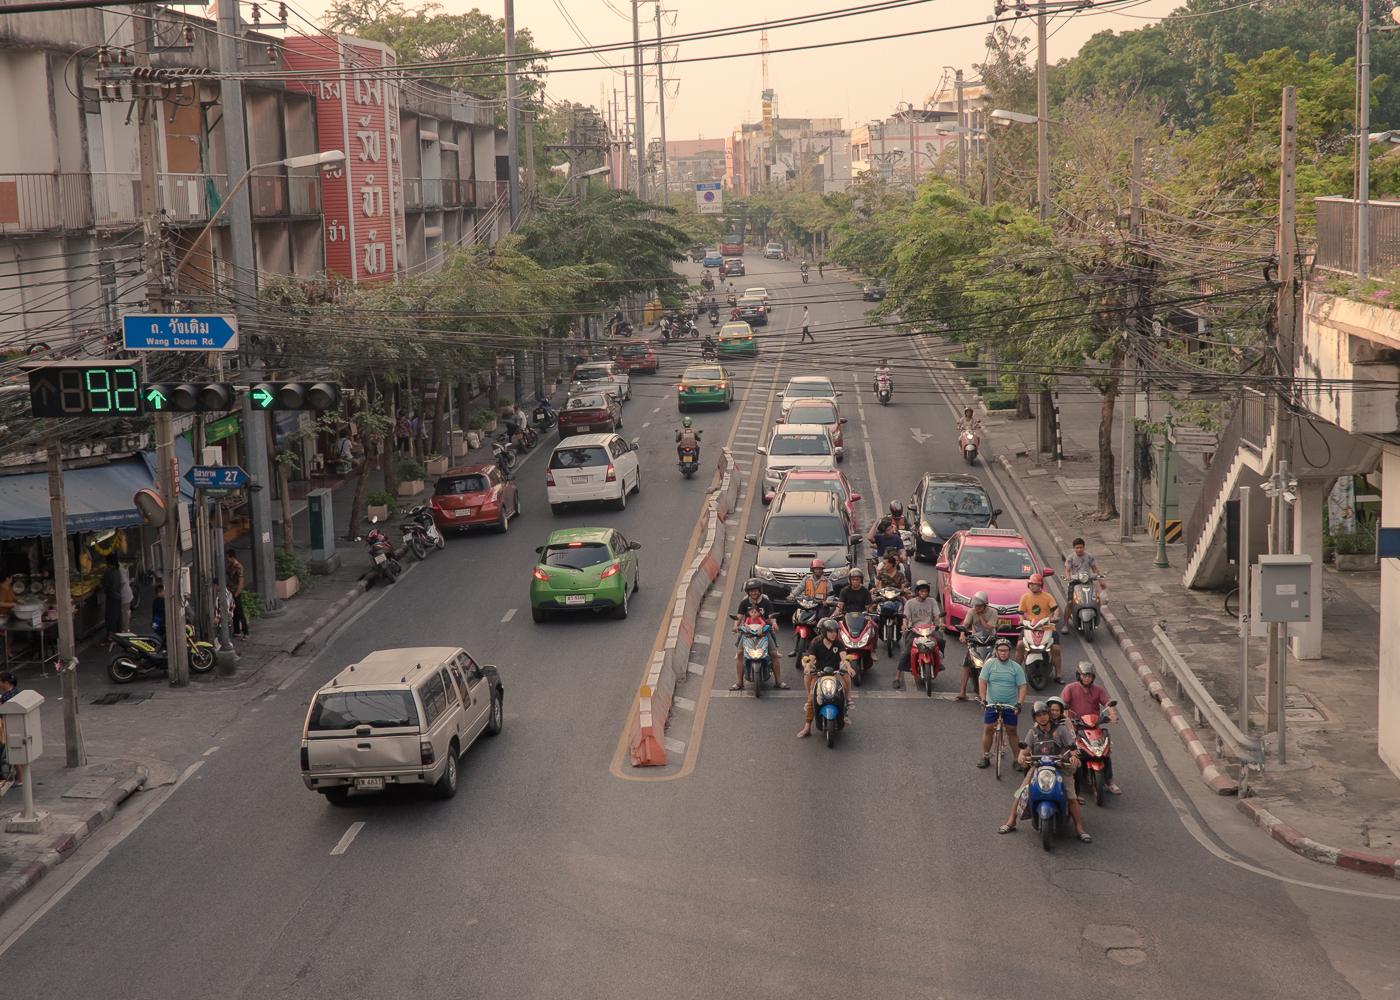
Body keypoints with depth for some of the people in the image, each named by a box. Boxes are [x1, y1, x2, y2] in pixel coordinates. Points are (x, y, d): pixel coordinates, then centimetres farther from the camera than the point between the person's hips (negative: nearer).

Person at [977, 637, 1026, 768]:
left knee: (1012, 732, 2)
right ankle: (985, 757, 11)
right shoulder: (989, 664, 0)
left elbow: (1022, 687, -3)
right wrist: (983, 699, -16)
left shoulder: (1016, 668, 0)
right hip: (991, 704, 0)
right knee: (988, 730, -2)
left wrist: (1019, 703, -17)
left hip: (1010, 706, 0)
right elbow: (982, 683, -3)